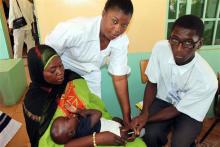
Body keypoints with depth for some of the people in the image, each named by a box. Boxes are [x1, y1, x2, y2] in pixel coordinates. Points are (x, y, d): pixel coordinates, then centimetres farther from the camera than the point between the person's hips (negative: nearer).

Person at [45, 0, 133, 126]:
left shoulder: (121, 40, -25)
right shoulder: (76, 30, -39)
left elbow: (120, 78, -19)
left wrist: (127, 117, -17)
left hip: (90, 71, 3)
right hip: (62, 67, -2)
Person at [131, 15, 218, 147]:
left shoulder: (207, 80, -31)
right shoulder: (160, 48, -23)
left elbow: (177, 110, -17)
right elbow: (152, 84, -9)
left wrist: (147, 119, -22)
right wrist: (144, 113, -21)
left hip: (188, 112, -1)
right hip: (163, 100, 2)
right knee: (150, 134, -20)